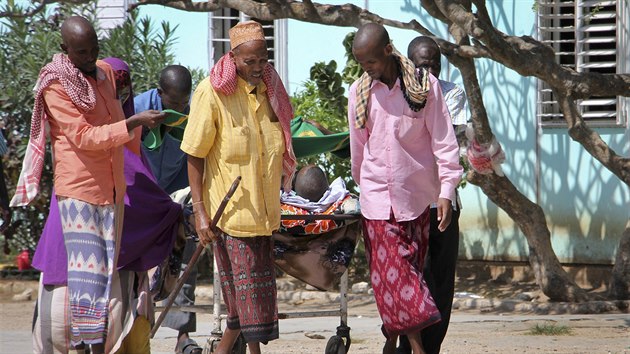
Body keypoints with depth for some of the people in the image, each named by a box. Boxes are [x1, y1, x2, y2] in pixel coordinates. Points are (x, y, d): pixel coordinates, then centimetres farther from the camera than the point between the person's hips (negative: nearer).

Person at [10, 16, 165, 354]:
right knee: (87, 270, -10)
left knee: (113, 269, 5)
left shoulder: (106, 73, 11)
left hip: (113, 191, 7)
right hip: (78, 191, -7)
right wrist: (135, 122, -26)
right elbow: (85, 137, -20)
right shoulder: (55, 87, -11)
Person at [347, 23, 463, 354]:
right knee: (391, 269, -8)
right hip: (377, 197, 1)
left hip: (415, 194, -1)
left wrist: (446, 191, -9)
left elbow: (443, 141, -4)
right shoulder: (359, 91, 3)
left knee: (407, 268, 4)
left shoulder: (424, 85, -5)